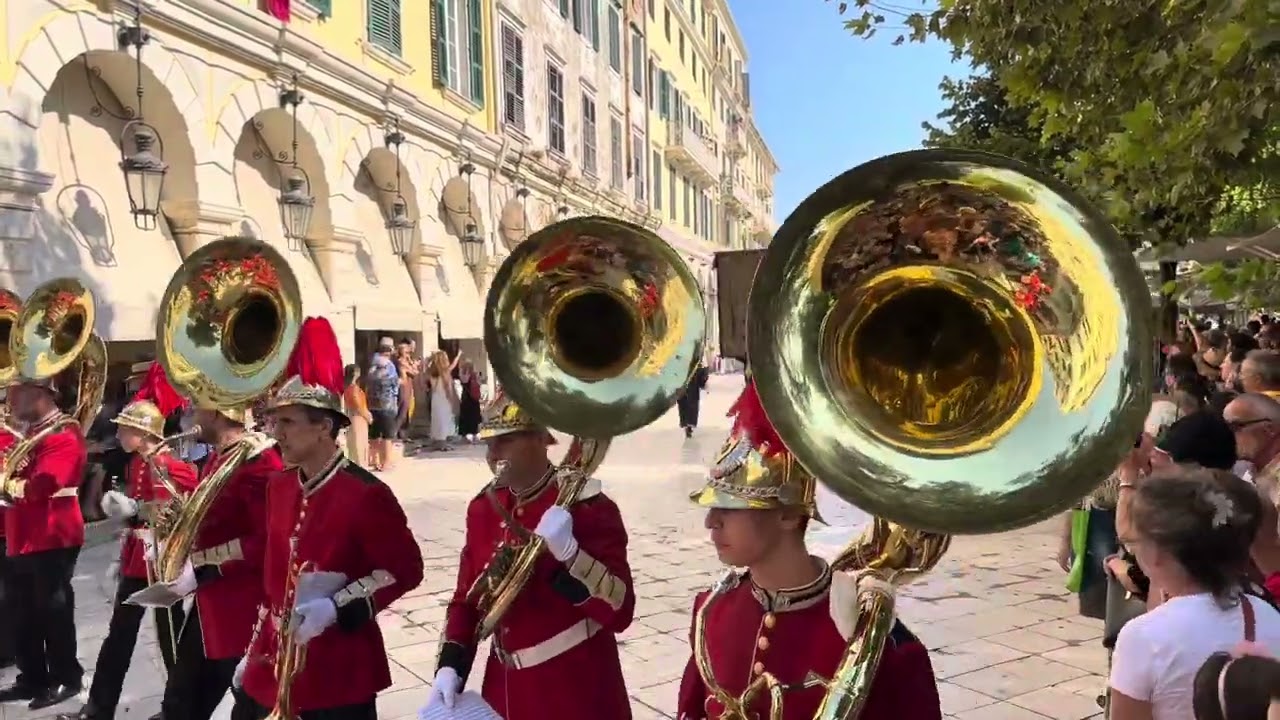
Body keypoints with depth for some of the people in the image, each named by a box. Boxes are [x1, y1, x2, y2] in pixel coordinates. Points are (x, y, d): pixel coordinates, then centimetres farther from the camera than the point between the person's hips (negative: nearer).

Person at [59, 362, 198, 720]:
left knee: (170, 638, 3)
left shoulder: (171, 467, -16)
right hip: (137, 559, 8)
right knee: (119, 636, 12)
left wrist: (132, 508, -26)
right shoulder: (135, 464, 10)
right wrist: (123, 559, 20)